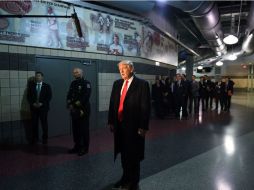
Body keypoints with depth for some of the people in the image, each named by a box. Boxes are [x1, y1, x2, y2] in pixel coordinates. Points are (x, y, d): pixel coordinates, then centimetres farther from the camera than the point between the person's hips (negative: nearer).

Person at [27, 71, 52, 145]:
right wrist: (33, 103, -9)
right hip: (34, 107, 2)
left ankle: (45, 138, 13)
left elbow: (49, 96, -2)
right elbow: (28, 96, 7)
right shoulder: (31, 85, 11)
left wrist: (42, 103, -13)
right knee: (34, 123, 4)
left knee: (44, 123, 2)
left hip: (43, 107, -2)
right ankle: (34, 138, 16)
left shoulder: (47, 86, 4)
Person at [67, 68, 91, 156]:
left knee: (84, 129, 0)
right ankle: (77, 146, 25)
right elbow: (69, 95, 9)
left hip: (83, 109, -6)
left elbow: (86, 96, -15)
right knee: (75, 129, 12)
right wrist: (70, 104, -6)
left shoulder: (86, 83, -5)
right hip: (74, 110, 6)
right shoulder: (73, 83, 15)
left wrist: (79, 103, -16)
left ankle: (84, 148, 11)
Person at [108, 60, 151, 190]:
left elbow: (145, 107, -12)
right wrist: (111, 121, 5)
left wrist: (143, 127, -15)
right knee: (123, 153, 19)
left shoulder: (142, 84, -9)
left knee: (134, 154, 9)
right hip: (119, 125, 5)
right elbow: (112, 103, 10)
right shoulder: (117, 84, 9)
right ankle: (125, 177, 40)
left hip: (134, 125, -5)